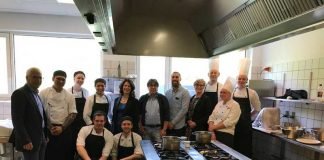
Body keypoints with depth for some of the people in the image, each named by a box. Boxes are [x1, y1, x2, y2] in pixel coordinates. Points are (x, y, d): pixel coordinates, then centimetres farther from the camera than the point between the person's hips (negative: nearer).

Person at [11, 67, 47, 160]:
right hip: (30, 140, -8)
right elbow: (17, 120, -18)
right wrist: (25, 141, -21)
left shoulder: (36, 94, 12)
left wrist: (44, 136, 13)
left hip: (41, 138, 8)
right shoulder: (19, 94, -13)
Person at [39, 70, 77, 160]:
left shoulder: (69, 96, 4)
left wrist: (62, 127, -9)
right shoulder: (44, 93, 0)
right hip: (48, 130, -1)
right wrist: (50, 127, -9)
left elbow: (73, 114, 2)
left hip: (65, 130, 2)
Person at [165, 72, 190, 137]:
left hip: (179, 127, -4)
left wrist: (173, 123, -13)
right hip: (168, 126, 4)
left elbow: (184, 109, -12)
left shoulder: (185, 92, -6)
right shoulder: (167, 92, 9)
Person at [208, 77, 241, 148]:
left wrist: (213, 127, -12)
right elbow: (211, 117, 8)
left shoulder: (235, 105, -6)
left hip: (226, 136, -5)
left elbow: (229, 122, -16)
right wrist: (212, 130, -8)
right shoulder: (219, 103, 13)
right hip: (214, 134, 5)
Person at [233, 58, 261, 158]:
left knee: (245, 149, 6)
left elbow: (257, 108, 7)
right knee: (233, 147, 7)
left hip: (245, 125, -1)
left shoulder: (252, 93, -4)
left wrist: (247, 116, 8)